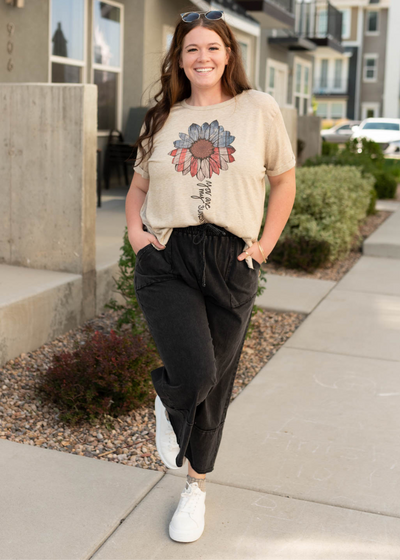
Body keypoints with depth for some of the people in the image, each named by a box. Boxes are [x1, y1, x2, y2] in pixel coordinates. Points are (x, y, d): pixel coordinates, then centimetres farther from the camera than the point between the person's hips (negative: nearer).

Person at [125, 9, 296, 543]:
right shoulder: (162, 118, 11)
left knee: (214, 384, 10)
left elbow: (284, 179, 13)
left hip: (231, 264, 0)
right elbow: (140, 185, 22)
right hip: (166, 262, 0)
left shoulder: (259, 109, 5)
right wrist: (135, 231, 4)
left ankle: (196, 487, 34)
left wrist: (266, 244, 4)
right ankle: (168, 403, 20)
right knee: (192, 374, -20)